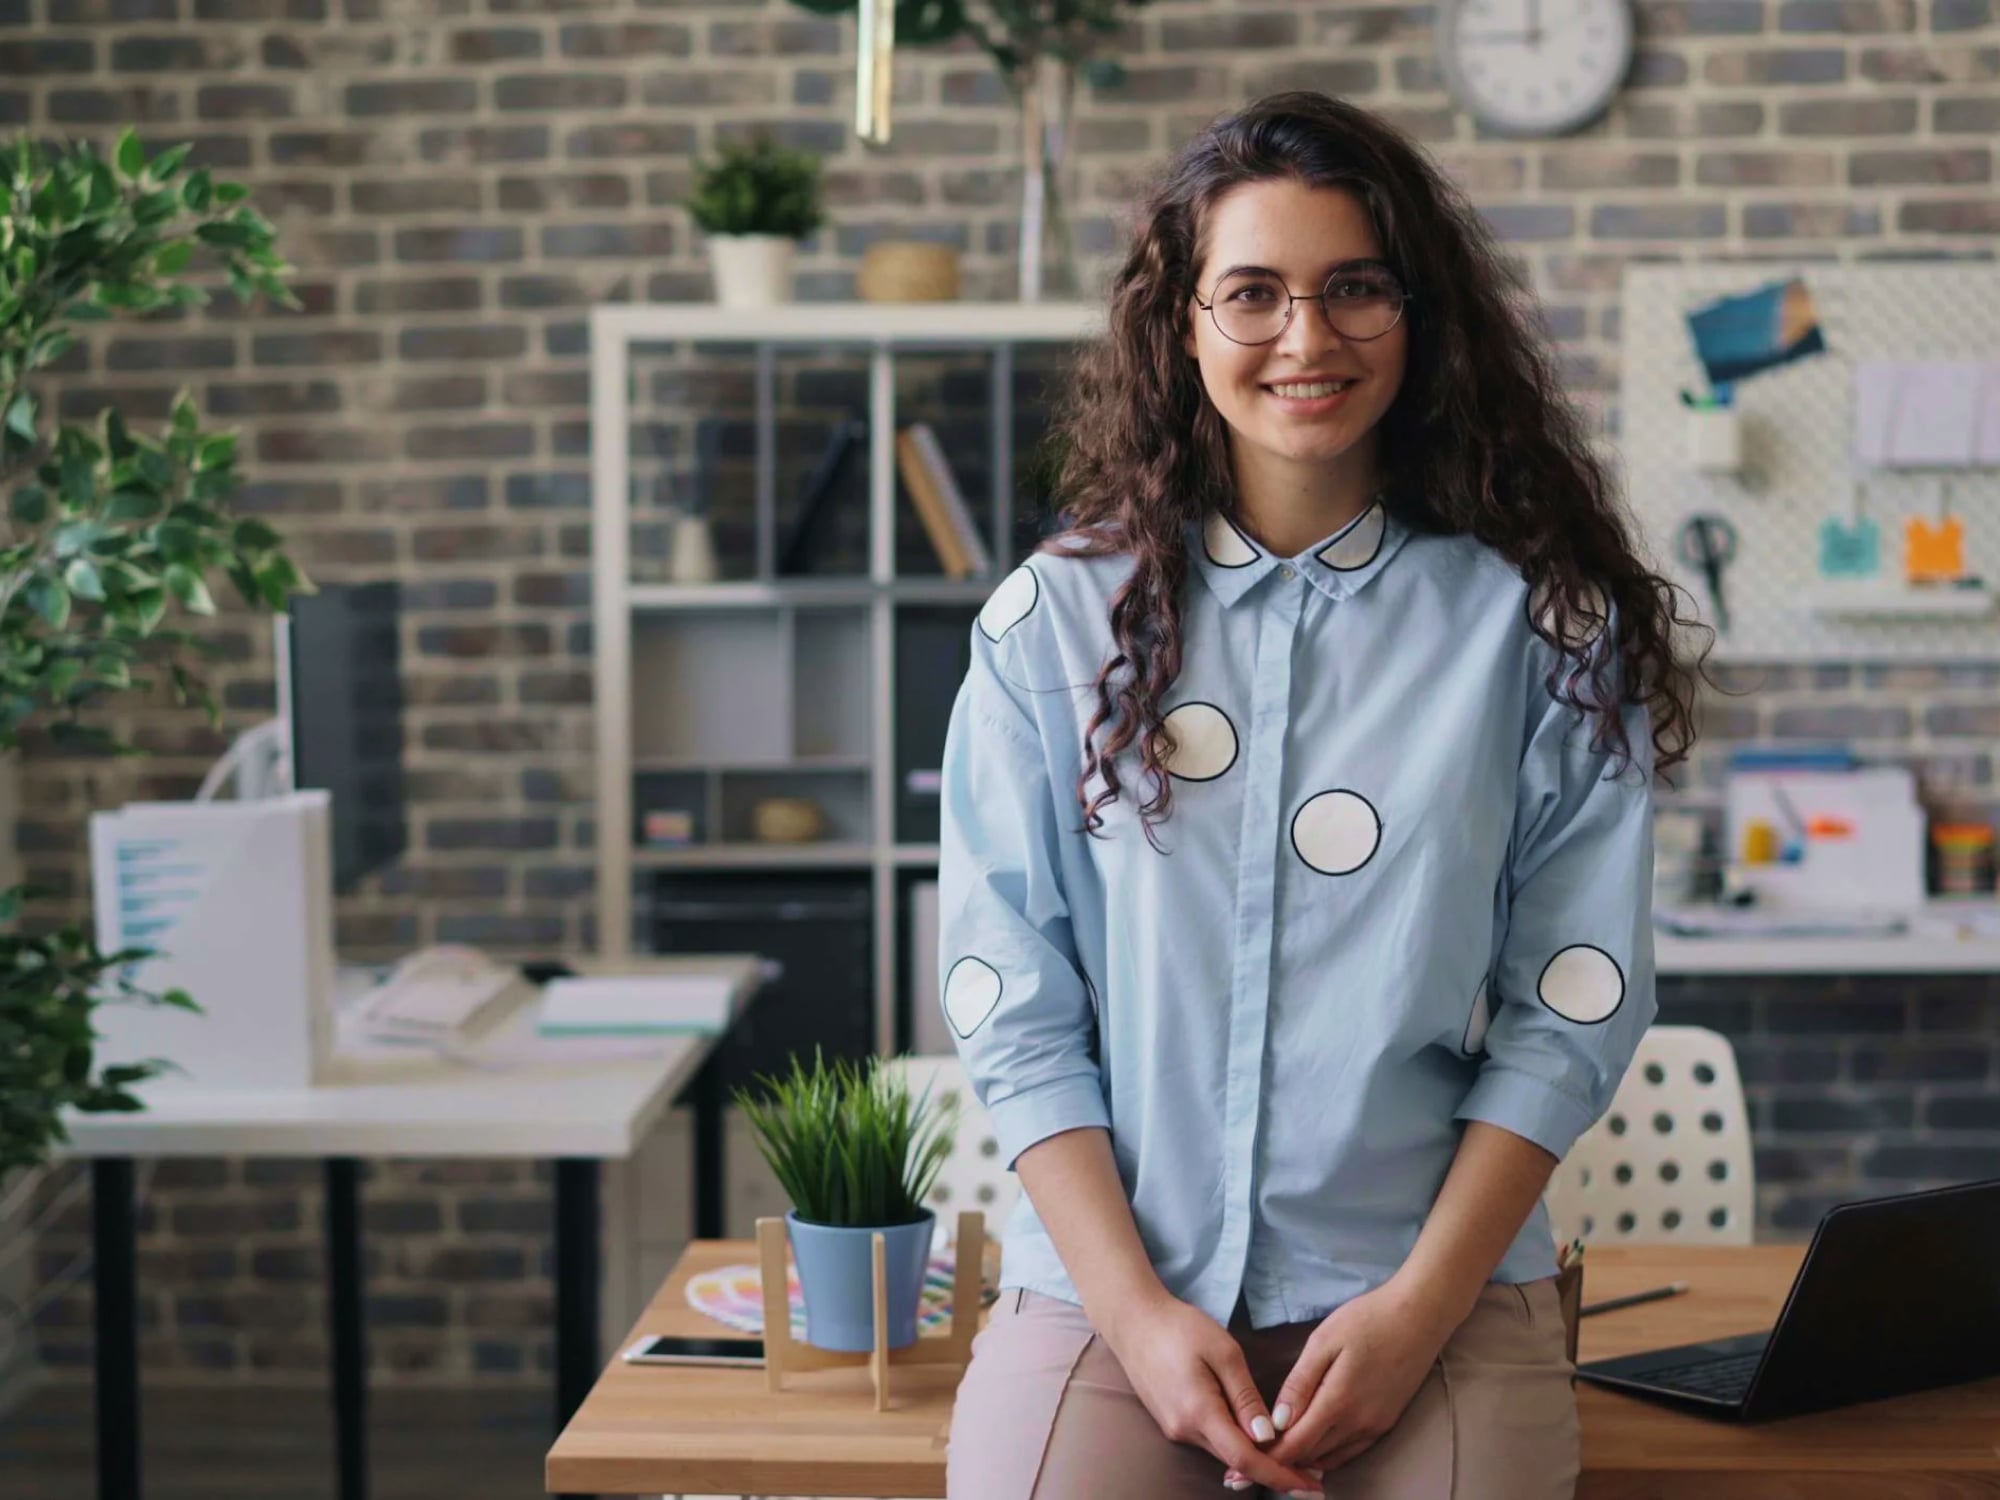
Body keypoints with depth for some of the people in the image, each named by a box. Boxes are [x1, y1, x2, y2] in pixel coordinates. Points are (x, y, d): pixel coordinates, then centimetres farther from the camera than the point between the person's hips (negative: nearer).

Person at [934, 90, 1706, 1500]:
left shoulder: (1539, 625, 3)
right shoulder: (1054, 622, 5)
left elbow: (1567, 1013, 2)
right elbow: (1014, 1011, 2)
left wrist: (1417, 1309, -8)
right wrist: (1136, 1312, -8)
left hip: (1435, 1288, 0)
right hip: (1107, 1279, 0)